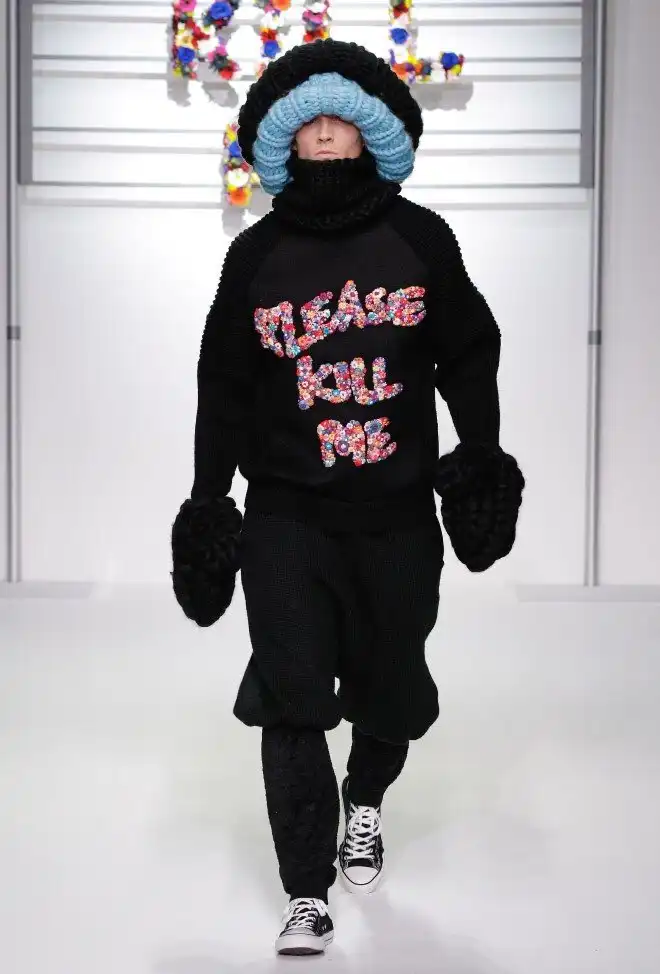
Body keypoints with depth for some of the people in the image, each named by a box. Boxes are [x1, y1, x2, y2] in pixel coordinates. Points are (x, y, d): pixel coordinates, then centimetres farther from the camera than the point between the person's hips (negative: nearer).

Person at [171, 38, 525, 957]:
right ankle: (307, 897, 4)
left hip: (398, 511, 1)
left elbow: (467, 355, 8)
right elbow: (226, 386, 7)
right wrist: (207, 498, 6)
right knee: (290, 697, -6)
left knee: (392, 686, 13)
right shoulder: (257, 253, 4)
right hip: (286, 513, 0)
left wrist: (482, 456, 2)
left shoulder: (419, 237, 2)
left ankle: (365, 801, 46)